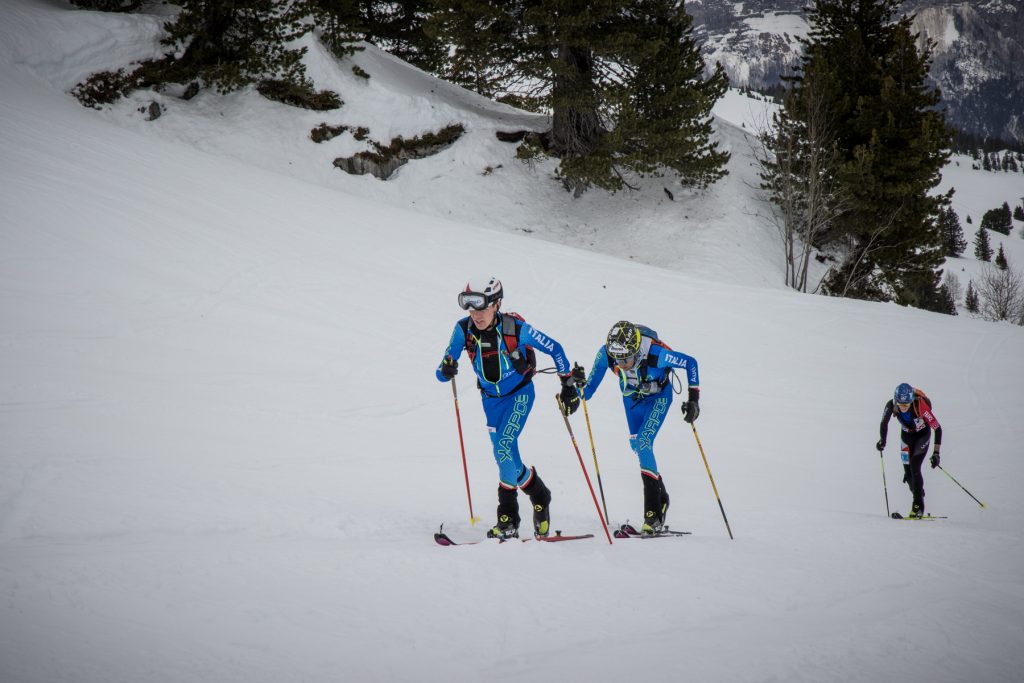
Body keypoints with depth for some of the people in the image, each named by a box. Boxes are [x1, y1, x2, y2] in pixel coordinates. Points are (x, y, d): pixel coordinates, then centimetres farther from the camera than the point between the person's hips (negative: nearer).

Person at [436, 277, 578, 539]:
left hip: (519, 394, -4)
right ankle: (508, 521, 20)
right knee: (506, 457, 7)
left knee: (504, 450, -21)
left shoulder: (515, 327, -25)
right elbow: (443, 372, -15)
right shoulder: (464, 329, -16)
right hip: (491, 398, 4)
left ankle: (540, 497, -6)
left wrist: (567, 382, -3)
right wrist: (446, 370, -39)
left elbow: (554, 348, -10)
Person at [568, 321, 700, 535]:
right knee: (637, 446, 7)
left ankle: (653, 513, -21)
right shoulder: (606, 354, -30)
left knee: (643, 442, -20)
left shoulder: (656, 353, -38)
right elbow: (591, 386, -18)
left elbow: (690, 363, -21)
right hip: (632, 397, 5)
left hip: (658, 397, -5)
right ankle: (661, 497, 29)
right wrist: (579, 386, -39)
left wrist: (694, 397, -23)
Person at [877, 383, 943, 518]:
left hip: (922, 435, -4)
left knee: (914, 468, -19)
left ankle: (918, 506, -12)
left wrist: (936, 453, -33)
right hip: (907, 436, 4)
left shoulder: (920, 406, -36)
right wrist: (882, 440, -29)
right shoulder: (891, 405, -28)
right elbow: (884, 423, -10)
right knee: (908, 473, 1)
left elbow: (937, 428, -30)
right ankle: (919, 496, 28)